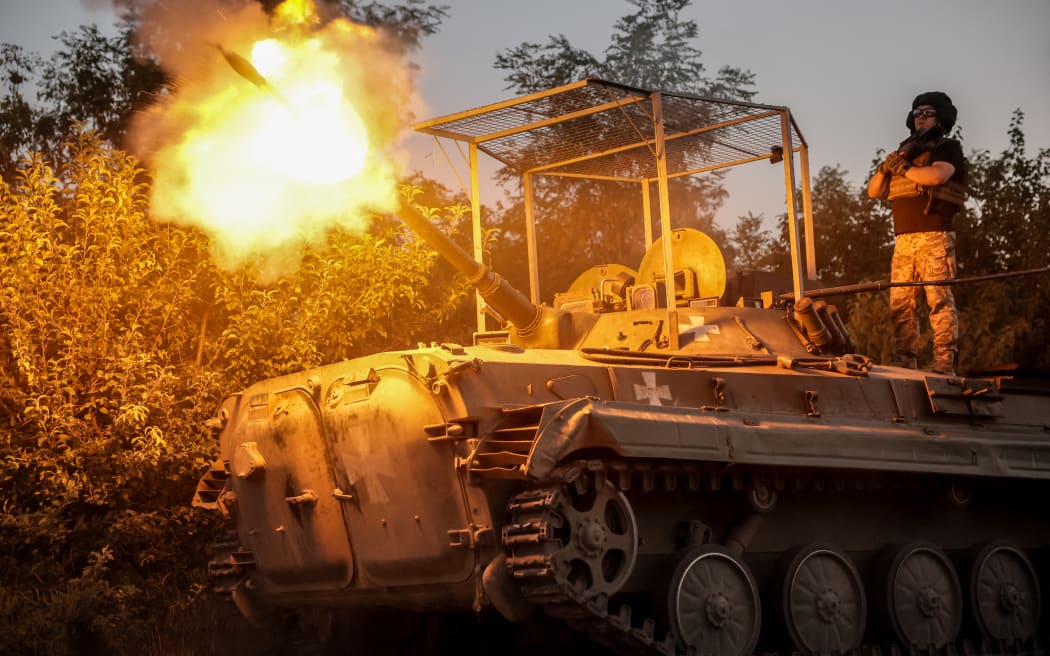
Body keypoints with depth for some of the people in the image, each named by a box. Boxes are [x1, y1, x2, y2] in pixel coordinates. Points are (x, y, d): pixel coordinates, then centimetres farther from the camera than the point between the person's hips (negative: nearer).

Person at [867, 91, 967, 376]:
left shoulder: (948, 148, 5)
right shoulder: (906, 151, 25)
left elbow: (937, 175, -17)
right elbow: (873, 191, 20)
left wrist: (902, 168, -4)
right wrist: (886, 167, 1)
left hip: (934, 237, -7)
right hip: (903, 240, 7)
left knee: (939, 299, -12)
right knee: (900, 303, 1)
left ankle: (944, 364, -15)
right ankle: (904, 362, 3)